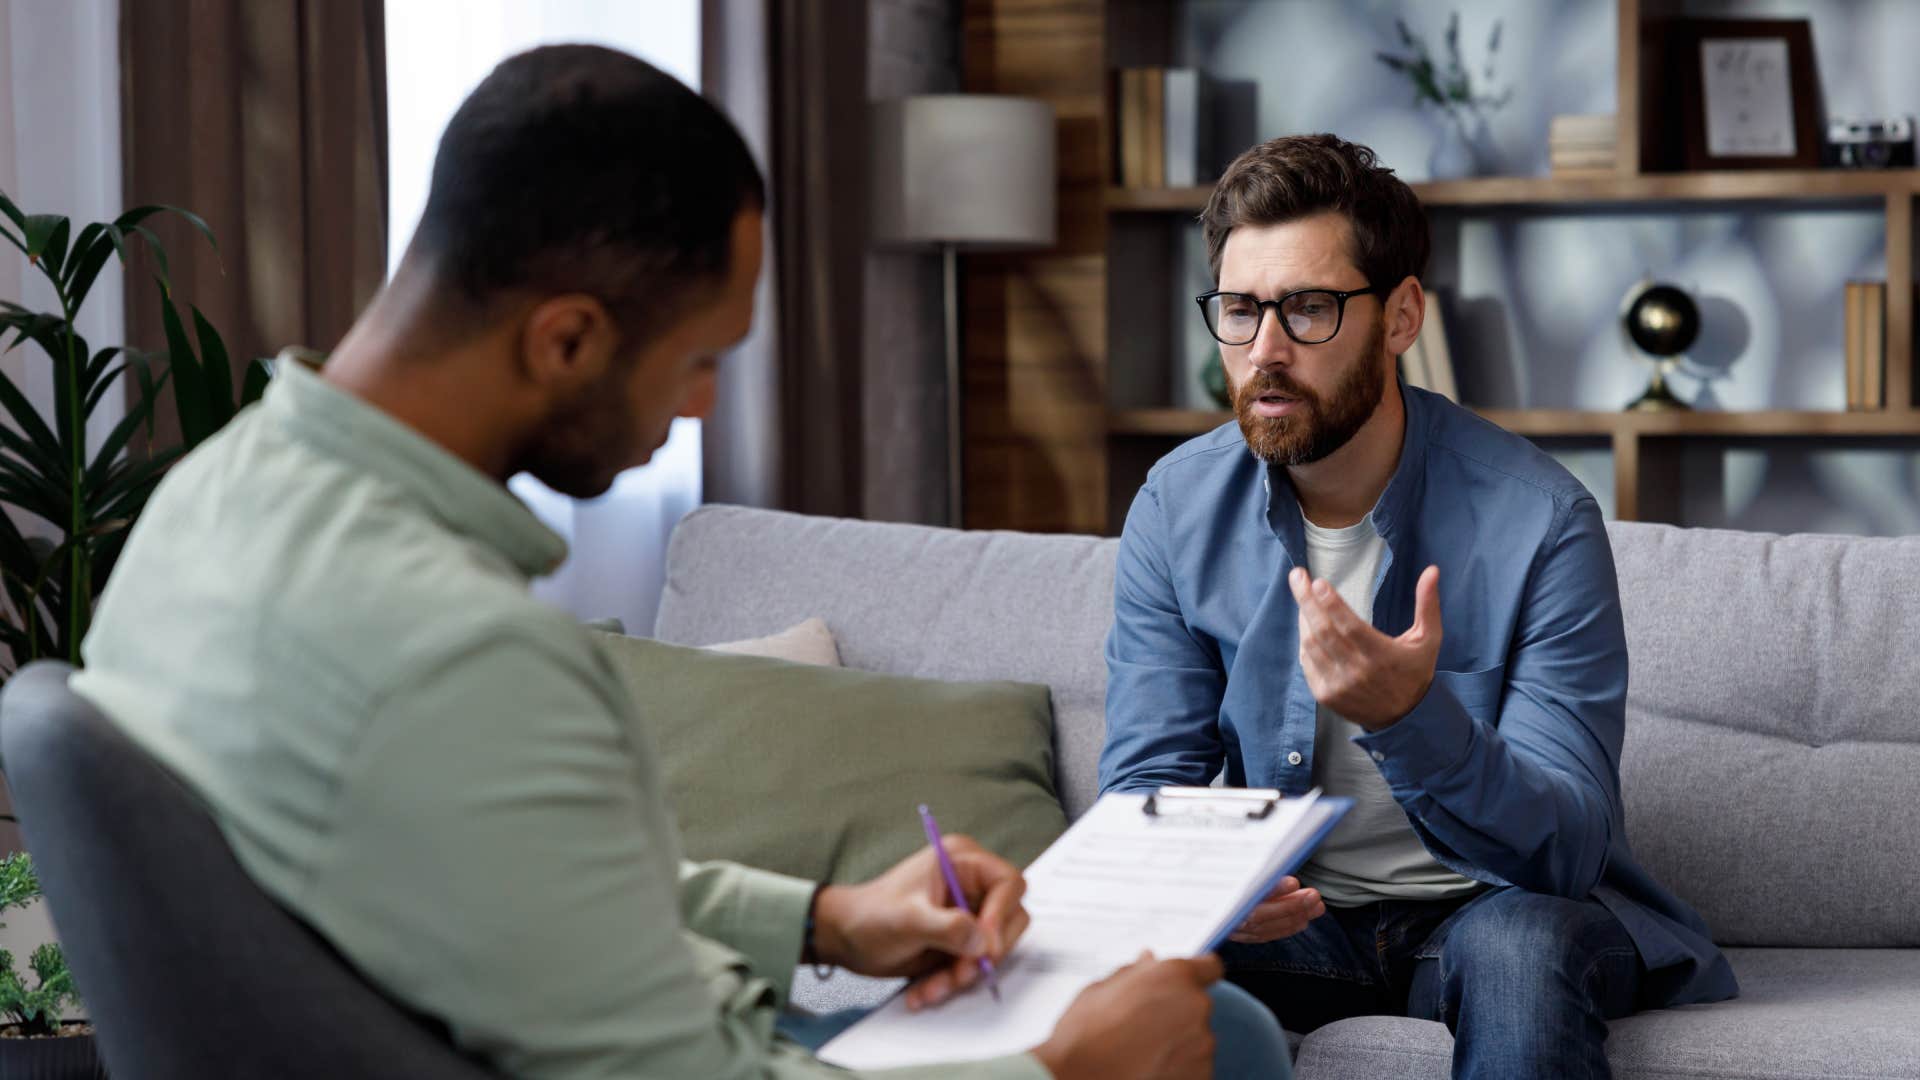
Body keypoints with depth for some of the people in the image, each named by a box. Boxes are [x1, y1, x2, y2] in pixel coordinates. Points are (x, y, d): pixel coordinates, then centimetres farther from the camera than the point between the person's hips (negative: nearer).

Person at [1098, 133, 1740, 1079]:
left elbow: (1568, 850, -21)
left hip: (1494, 906, -2)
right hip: (1296, 919, 2)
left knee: (1517, 942, -37)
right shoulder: (1176, 510, -4)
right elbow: (1147, 781, -4)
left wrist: (1409, 716, -41)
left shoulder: (1538, 521, -17)